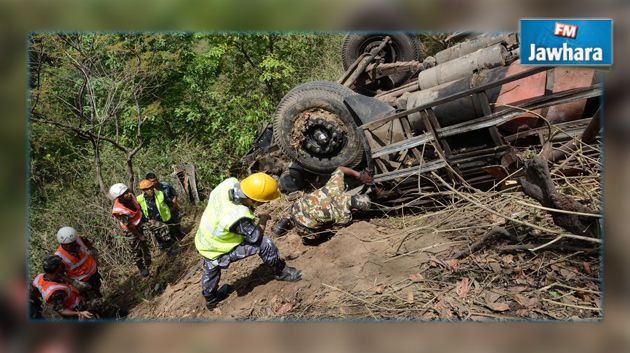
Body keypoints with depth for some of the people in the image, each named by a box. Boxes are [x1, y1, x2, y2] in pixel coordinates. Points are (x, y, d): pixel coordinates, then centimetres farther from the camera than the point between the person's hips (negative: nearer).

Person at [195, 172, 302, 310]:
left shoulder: (229, 183, -26)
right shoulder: (240, 218, -42)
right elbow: (255, 237, -23)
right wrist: (263, 220, -6)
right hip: (218, 253, -7)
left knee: (210, 271, 32)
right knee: (265, 244, -12)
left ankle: (210, 299, 59)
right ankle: (280, 271, 13)